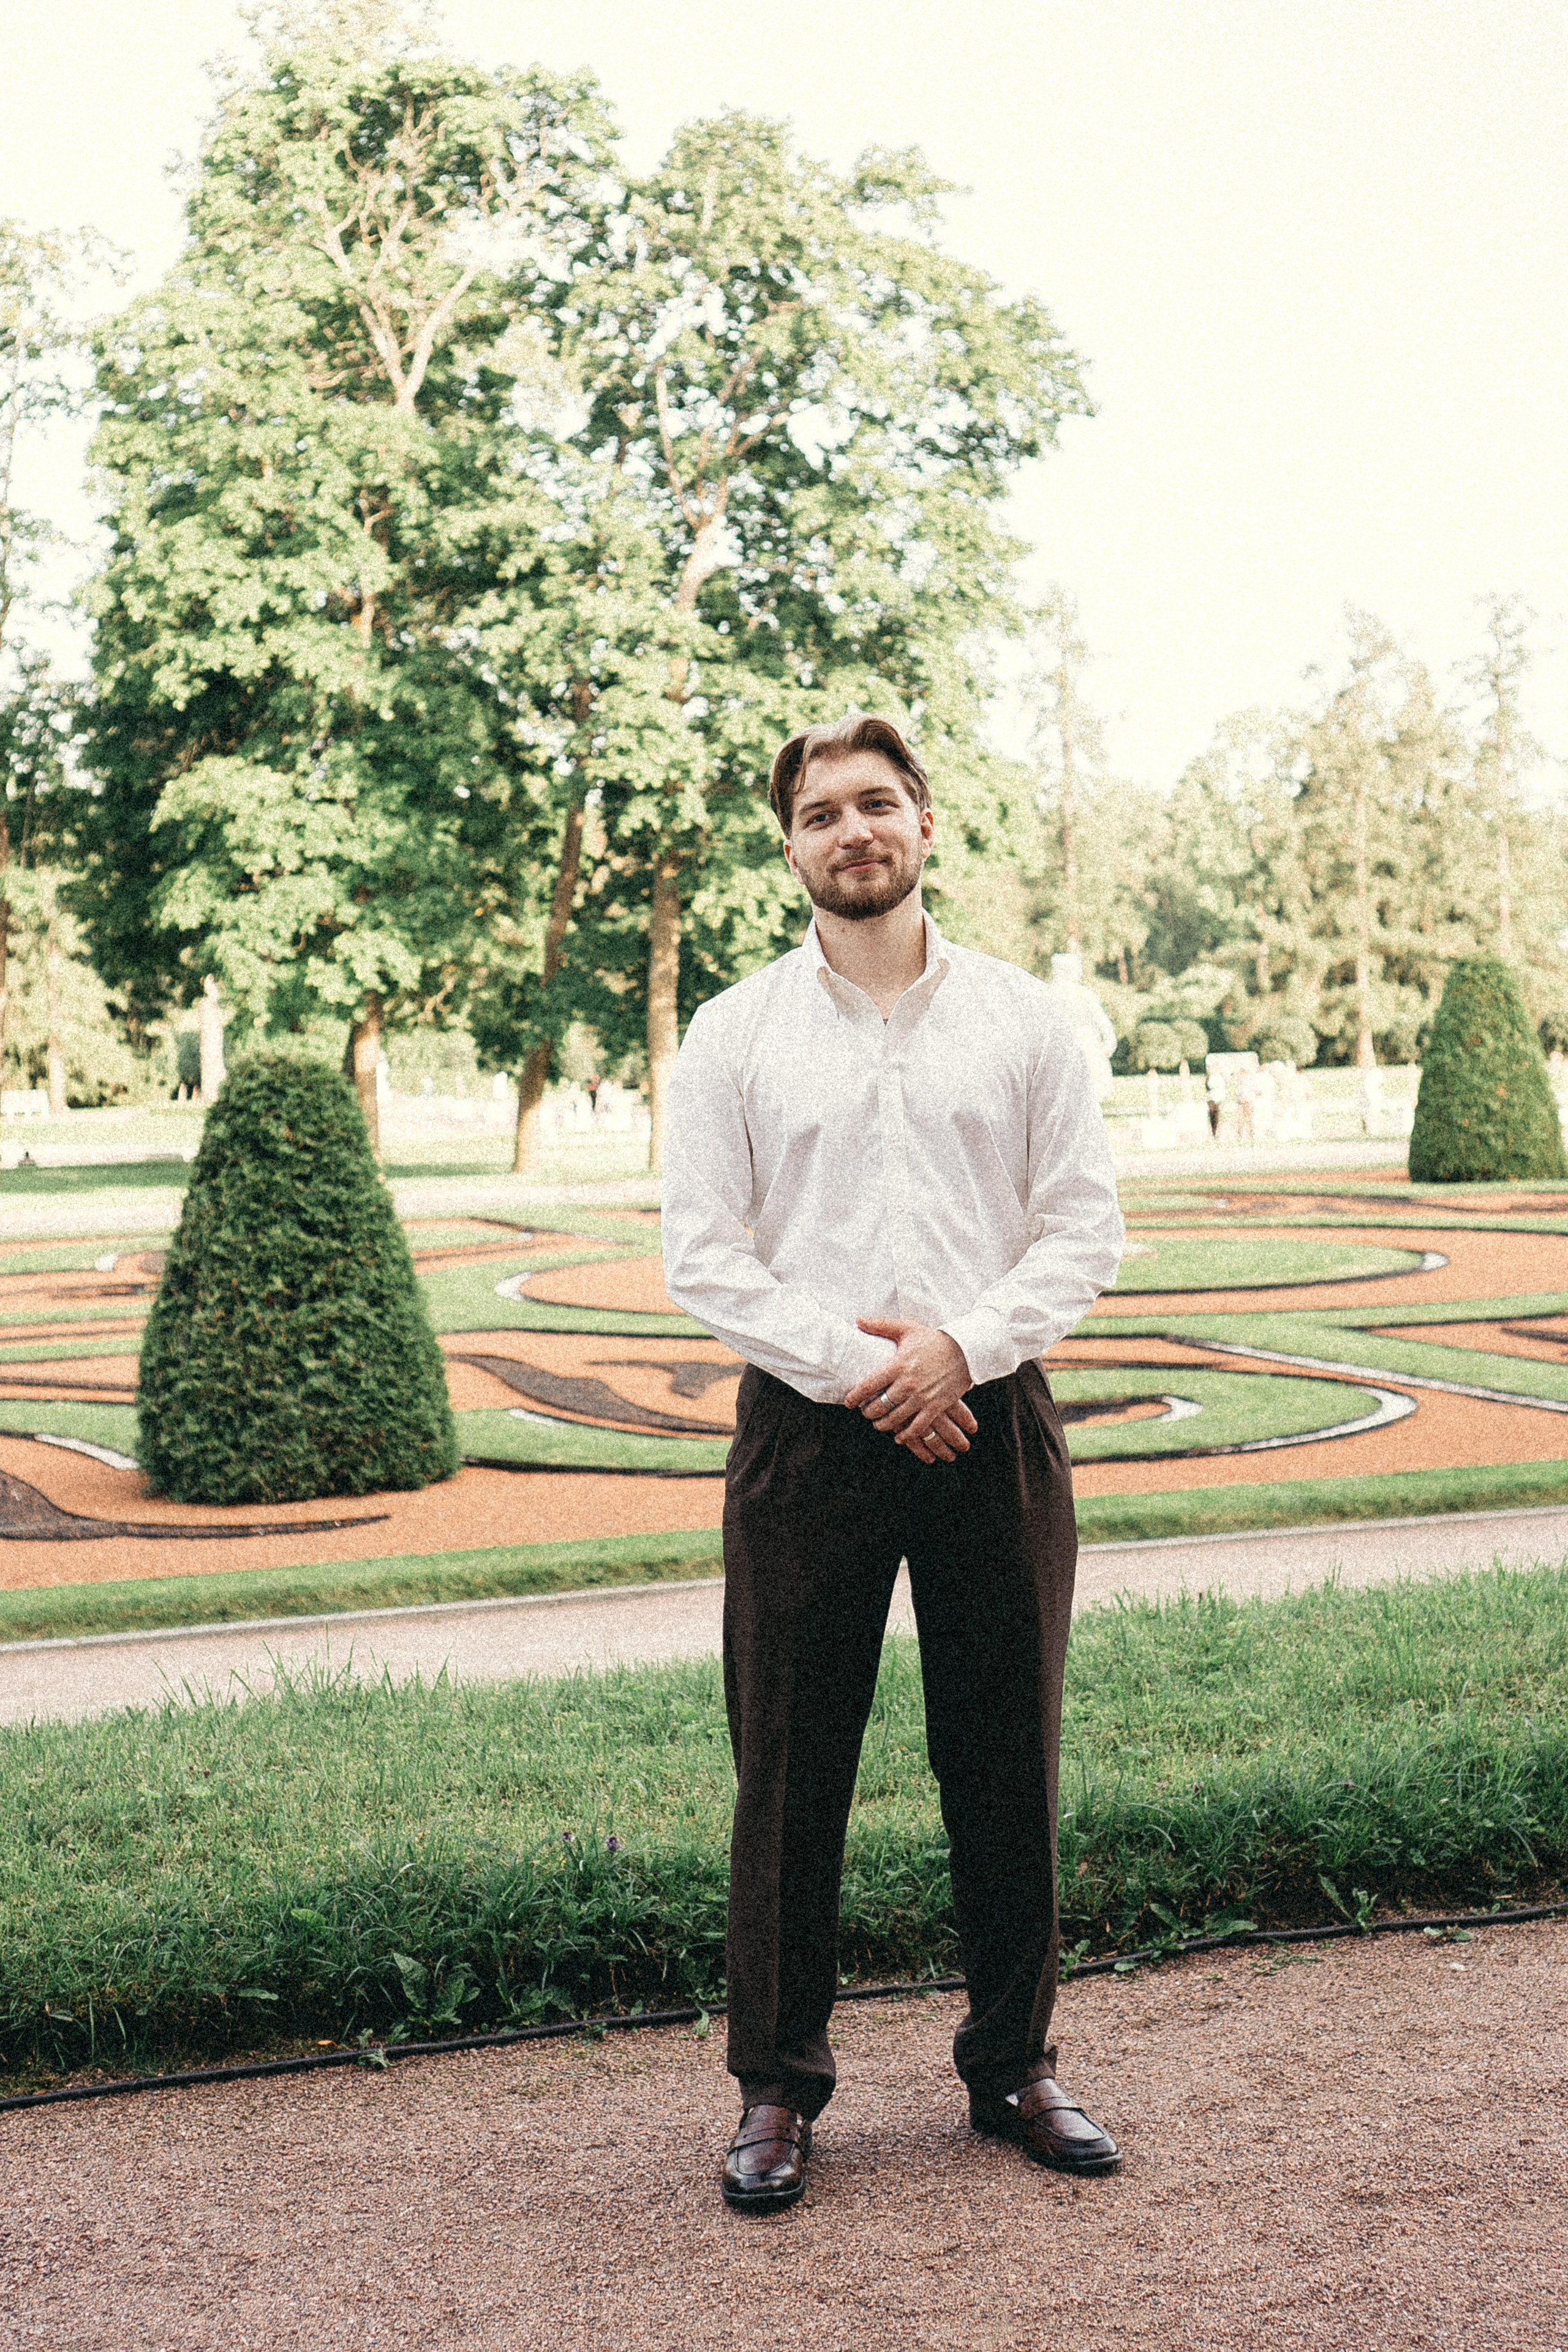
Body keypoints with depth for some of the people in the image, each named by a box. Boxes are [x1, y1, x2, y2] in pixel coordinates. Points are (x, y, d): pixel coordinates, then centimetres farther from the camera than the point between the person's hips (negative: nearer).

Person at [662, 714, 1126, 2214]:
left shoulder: (1023, 1020, 7)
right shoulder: (734, 1033, 4)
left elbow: (1086, 1229, 4)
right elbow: (700, 1254, 0)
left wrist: (961, 1344, -11)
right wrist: (847, 1361, -12)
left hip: (990, 1418, 1)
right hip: (805, 1423, -1)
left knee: (1006, 1759, 9)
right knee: (789, 1768, 3)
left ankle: (1013, 2065, 25)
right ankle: (776, 2089, 16)